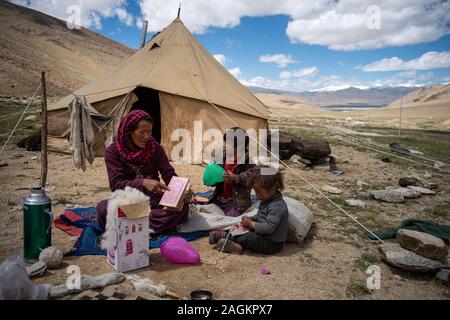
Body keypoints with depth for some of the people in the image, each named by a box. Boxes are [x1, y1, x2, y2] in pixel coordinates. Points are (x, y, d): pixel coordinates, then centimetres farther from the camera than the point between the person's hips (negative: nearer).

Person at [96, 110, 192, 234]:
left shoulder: (155, 148, -1)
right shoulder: (113, 151, -9)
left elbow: (169, 174, -4)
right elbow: (115, 184, -17)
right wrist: (143, 183, -35)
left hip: (152, 198, 2)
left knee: (182, 206, -26)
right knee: (103, 208, -34)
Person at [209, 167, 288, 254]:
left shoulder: (277, 207, -28)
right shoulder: (267, 201, 6)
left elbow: (269, 227, -33)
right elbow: (259, 216, 18)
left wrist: (251, 224, -23)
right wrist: (250, 219, -2)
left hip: (272, 243, -10)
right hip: (265, 237, 10)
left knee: (250, 237, -22)